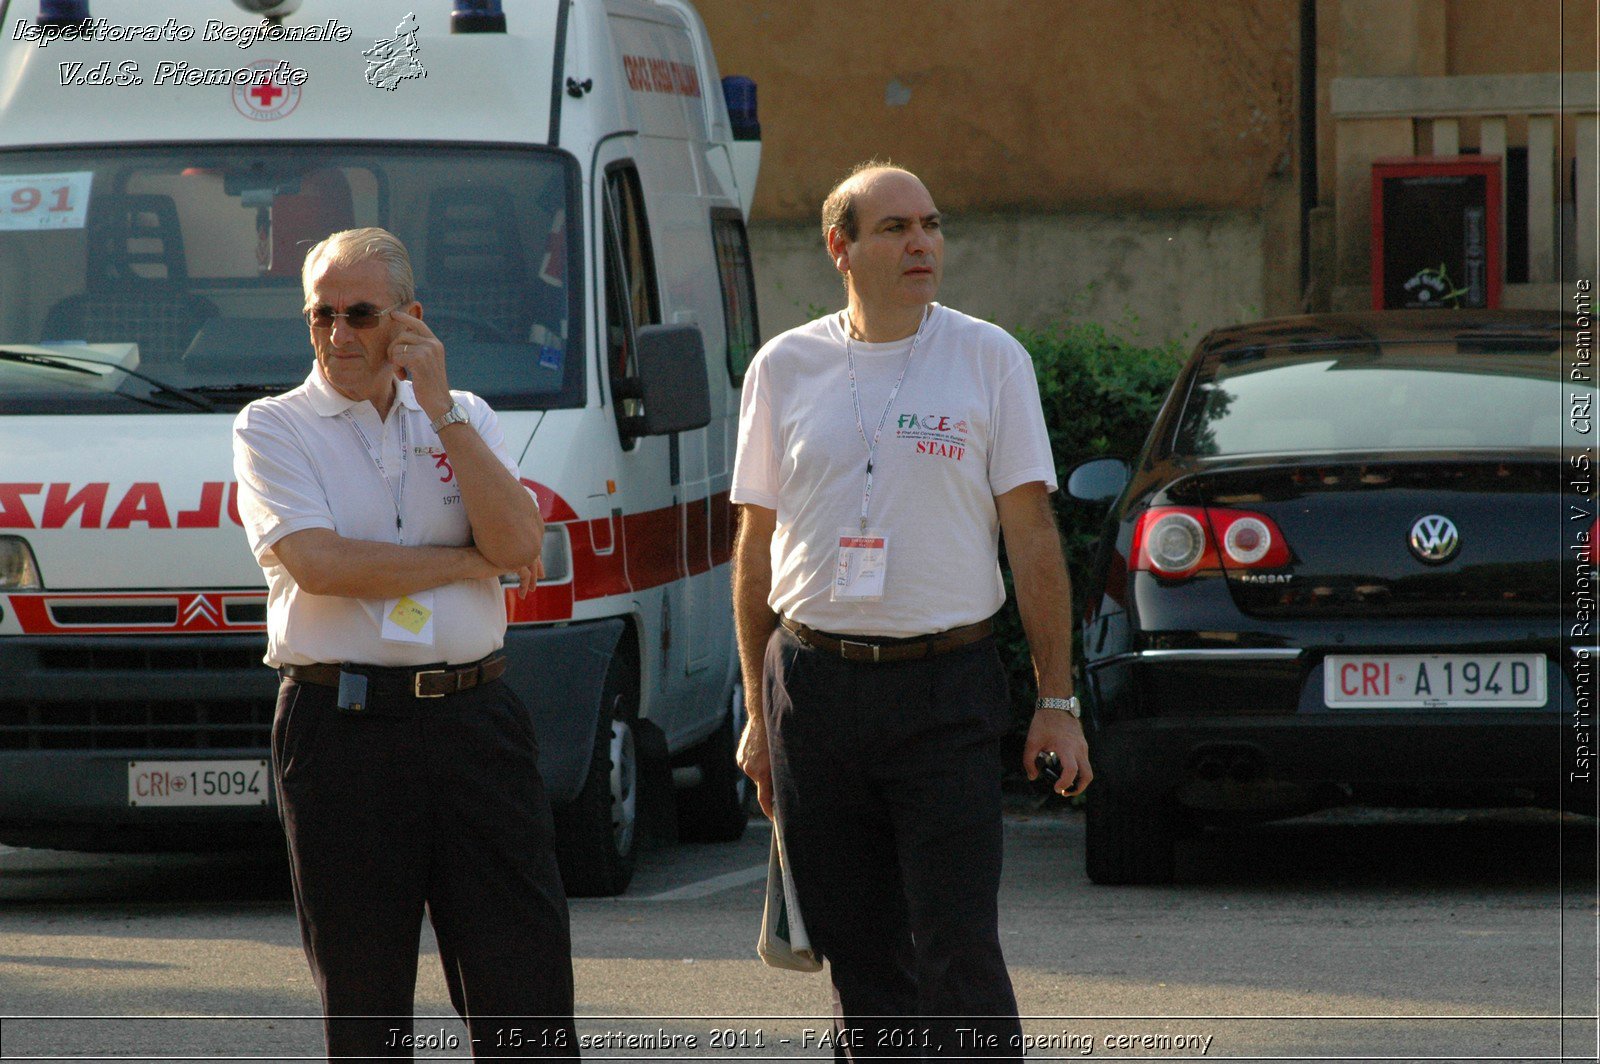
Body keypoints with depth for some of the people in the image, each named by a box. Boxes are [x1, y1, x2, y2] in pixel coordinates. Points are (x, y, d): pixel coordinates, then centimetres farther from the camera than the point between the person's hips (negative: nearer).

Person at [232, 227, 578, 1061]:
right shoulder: (273, 429, 4)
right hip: (340, 730, -2)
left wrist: (440, 408, -5)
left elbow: (521, 545, -3)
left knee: (525, 982, -2)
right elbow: (318, 563, -12)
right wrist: (473, 561, -4)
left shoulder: (464, 417, 13)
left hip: (474, 719, 2)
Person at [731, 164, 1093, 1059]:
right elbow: (757, 546, 12)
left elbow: (1032, 535, 1)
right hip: (816, 680, 3)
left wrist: (1057, 701, -4)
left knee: (959, 953, -9)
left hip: (945, 687, -2)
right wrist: (759, 711, 10)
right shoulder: (785, 368, 7)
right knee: (858, 953, 6)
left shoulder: (990, 359, 1)